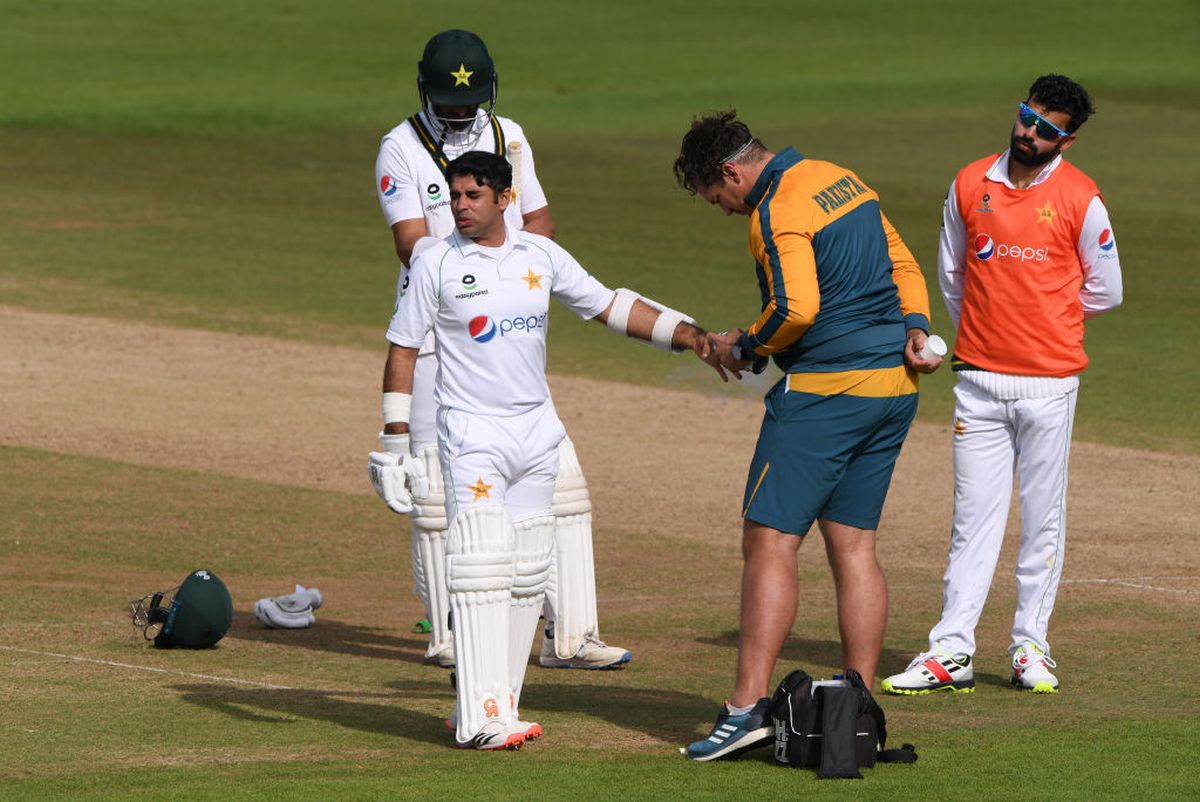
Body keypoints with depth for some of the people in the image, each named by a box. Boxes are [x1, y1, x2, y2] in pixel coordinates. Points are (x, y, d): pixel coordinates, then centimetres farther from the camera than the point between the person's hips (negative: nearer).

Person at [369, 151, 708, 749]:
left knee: (527, 575, 4)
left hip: (536, 431, 5)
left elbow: (608, 306, 14)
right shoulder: (436, 263, -5)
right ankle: (482, 716, -19)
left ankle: (497, 705, 10)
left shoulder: (541, 255, 6)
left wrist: (682, 331, 3)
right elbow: (403, 348, -3)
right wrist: (396, 438, -8)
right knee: (482, 565, -15)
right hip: (472, 435, -5)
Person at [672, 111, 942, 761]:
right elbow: (902, 264, 20)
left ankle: (749, 705, -14)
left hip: (826, 389, -9)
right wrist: (913, 328, 7)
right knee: (853, 545, 11)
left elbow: (795, 308, -22)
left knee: (769, 541, -7)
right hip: (895, 386, 9)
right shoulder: (841, 180, 17)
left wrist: (743, 349, -6)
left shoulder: (776, 212, -12)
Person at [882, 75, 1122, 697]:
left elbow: (1103, 291, 6)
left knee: (1043, 520, 4)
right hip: (979, 381, 2)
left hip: (1049, 382, -2)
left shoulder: (1080, 200, -3)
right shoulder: (970, 185, 4)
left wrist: (1042, 318, 11)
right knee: (973, 517, 2)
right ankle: (951, 651, 1)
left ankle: (1030, 646, 12)